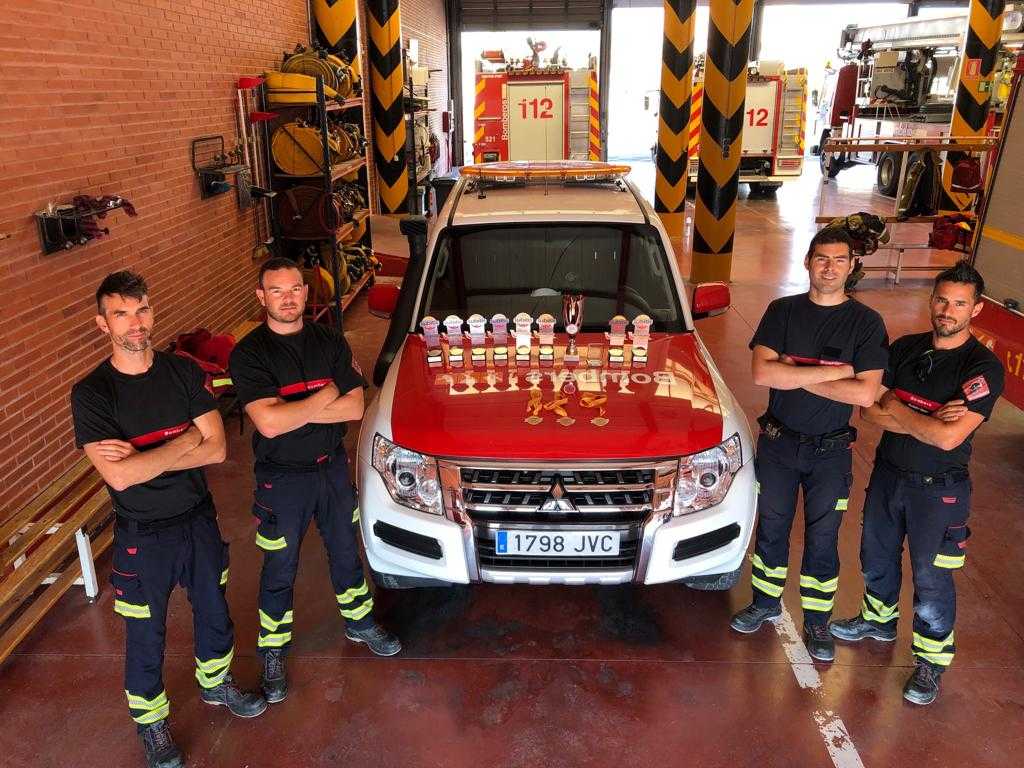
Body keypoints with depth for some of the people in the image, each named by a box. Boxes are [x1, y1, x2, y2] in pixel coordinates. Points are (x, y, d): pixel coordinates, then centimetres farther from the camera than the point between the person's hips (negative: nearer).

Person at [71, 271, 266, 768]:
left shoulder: (184, 372, -6)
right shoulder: (92, 394, -15)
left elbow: (216, 449, -13)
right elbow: (119, 477, -26)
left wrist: (139, 456, -20)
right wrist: (185, 441, -20)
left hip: (198, 520, 3)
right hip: (142, 536, -3)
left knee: (213, 611, 21)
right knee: (146, 636, 14)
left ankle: (216, 684, 48)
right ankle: (151, 724, 38)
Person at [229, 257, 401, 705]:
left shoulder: (330, 342, -3)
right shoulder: (249, 355, -16)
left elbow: (355, 407, -11)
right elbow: (269, 423, -27)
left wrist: (292, 411, -20)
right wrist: (323, 398, -18)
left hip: (332, 467, 4)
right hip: (282, 479, -3)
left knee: (346, 552, 21)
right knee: (280, 570, 13)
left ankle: (360, 623, 44)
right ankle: (273, 654, 34)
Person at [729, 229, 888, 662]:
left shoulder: (866, 323, -7)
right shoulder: (782, 311, -3)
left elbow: (865, 393, -19)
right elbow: (762, 372, -17)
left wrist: (794, 374, -18)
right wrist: (832, 370, -19)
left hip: (830, 451, -1)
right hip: (777, 443, 2)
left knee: (822, 541, 11)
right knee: (771, 531, 16)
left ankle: (817, 622, 29)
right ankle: (766, 603, 37)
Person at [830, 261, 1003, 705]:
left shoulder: (983, 368, -18)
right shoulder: (905, 348, -2)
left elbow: (949, 437, -27)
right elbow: (869, 409, -7)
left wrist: (896, 410, -15)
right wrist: (926, 422, -20)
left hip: (938, 489, -5)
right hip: (887, 473, 5)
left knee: (931, 578, 8)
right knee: (876, 557, 22)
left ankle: (931, 660, 28)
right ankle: (878, 619, 47)